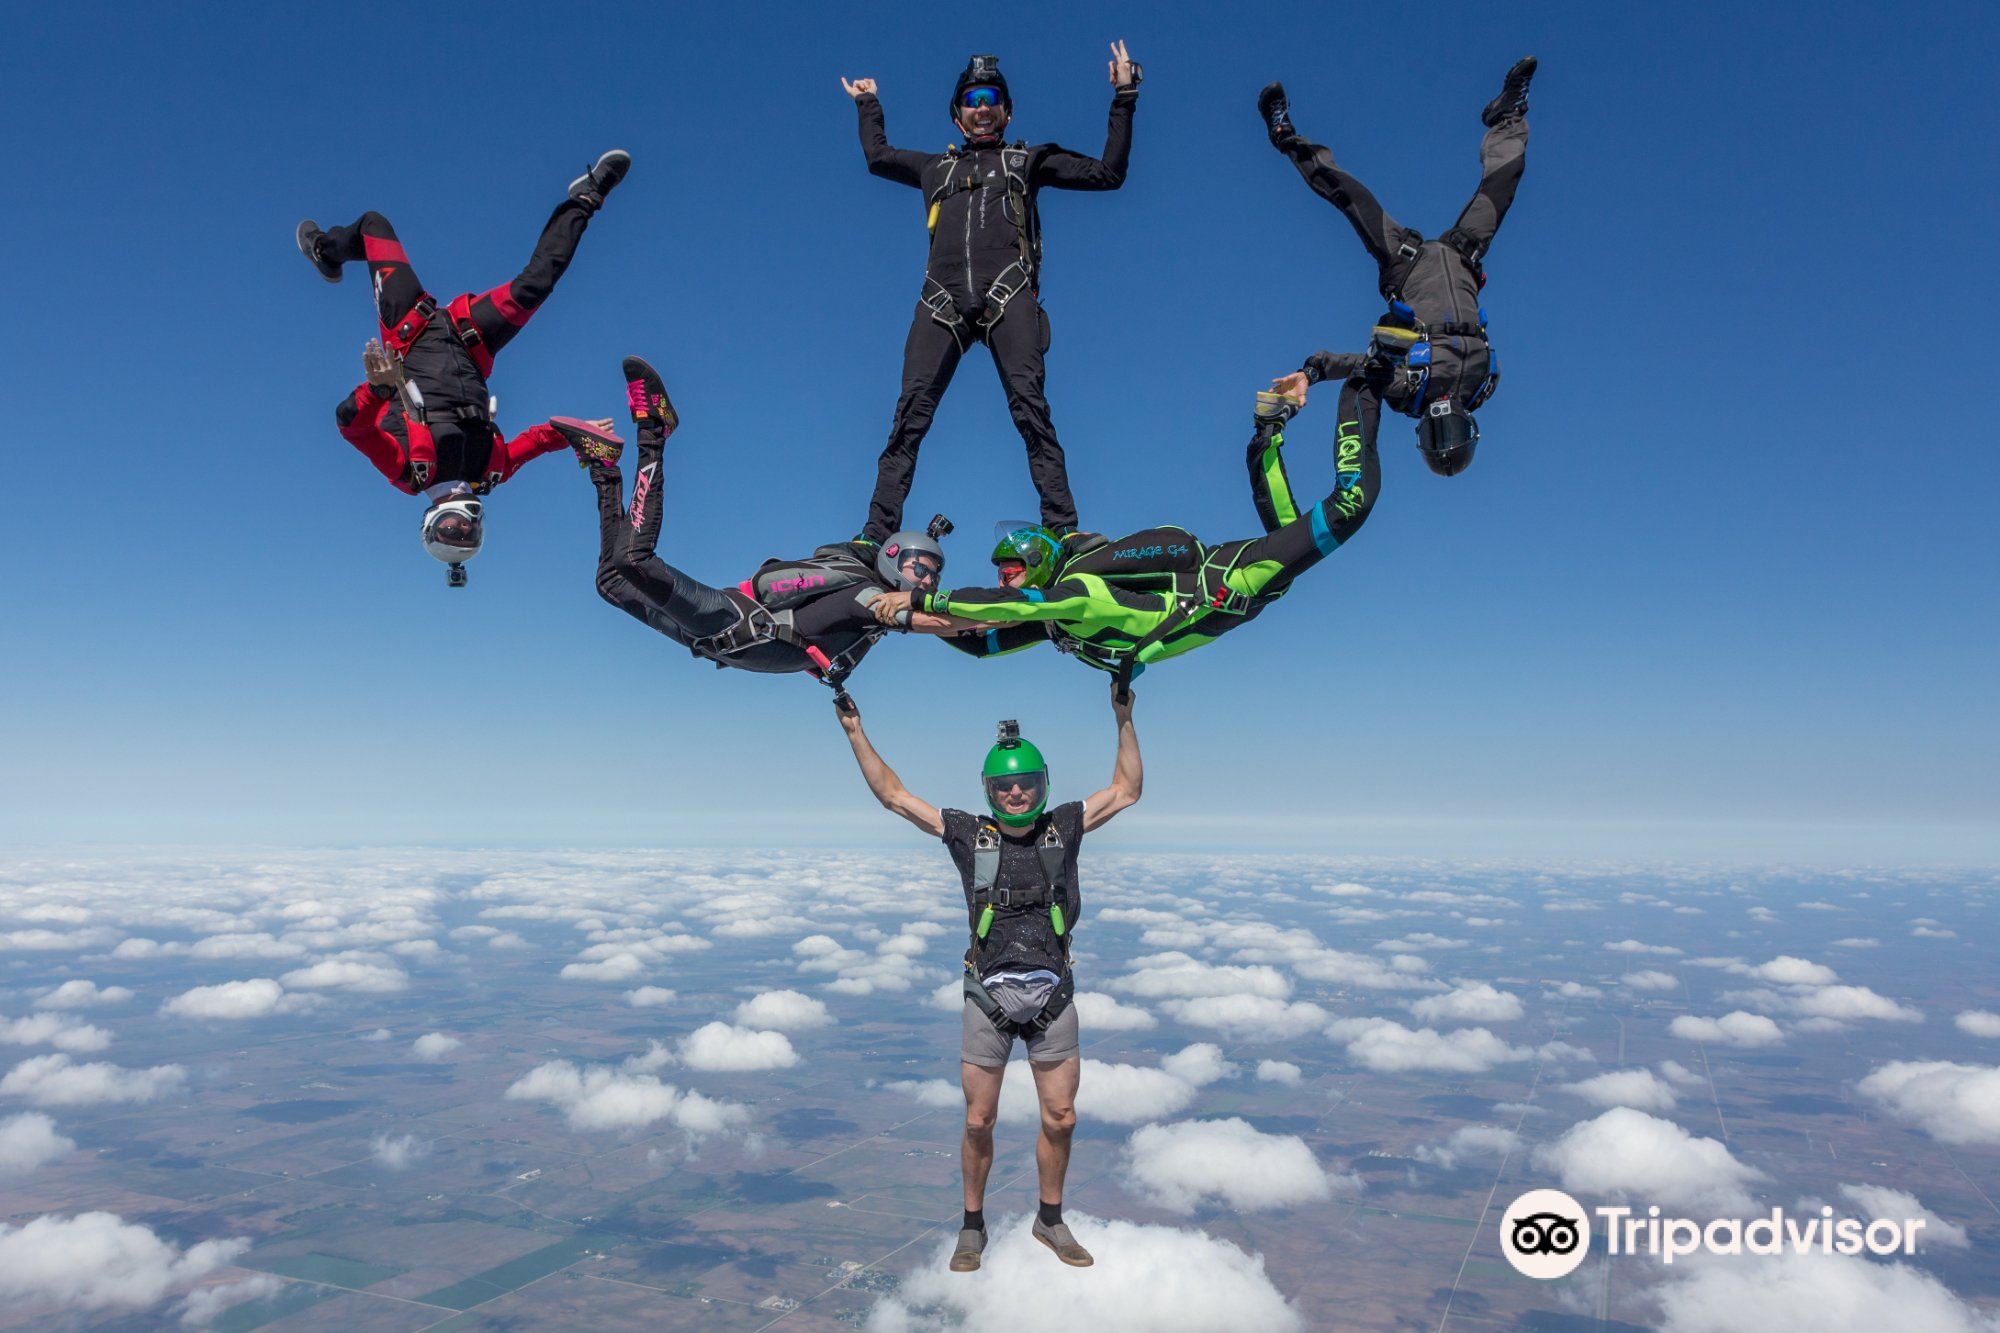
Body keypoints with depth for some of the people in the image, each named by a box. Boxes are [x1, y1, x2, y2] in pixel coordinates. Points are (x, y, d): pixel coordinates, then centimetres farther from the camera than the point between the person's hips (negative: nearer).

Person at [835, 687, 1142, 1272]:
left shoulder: (1063, 826, 4)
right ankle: (973, 1225, 27)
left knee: (1060, 1119, 8)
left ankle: (1050, 1219, 30)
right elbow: (893, 795, 5)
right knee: (979, 1121, 6)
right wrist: (856, 733, 2)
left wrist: (1124, 722, 3)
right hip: (989, 993, -1)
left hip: (1053, 993, 1)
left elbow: (1126, 791, 9)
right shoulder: (969, 833, 2)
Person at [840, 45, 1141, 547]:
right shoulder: (936, 167, 32)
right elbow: (877, 157, 48)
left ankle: (1063, 532, -23)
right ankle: (876, 536, -14)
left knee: (1030, 407, -18)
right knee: (909, 416, -11)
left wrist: (1123, 99, 19)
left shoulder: (1029, 161, 25)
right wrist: (868, 104, 57)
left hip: (1007, 294, -2)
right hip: (943, 299, 2)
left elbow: (1107, 173, 21)